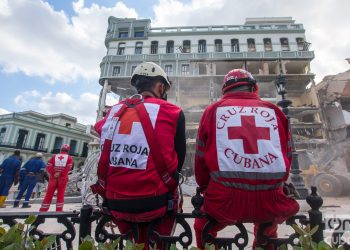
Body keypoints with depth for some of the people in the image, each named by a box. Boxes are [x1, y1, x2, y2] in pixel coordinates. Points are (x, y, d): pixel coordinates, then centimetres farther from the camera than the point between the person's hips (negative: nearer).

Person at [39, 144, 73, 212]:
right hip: (63, 178, -2)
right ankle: (59, 210, 6)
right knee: (60, 194, 4)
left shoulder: (54, 156, 11)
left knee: (49, 194, 11)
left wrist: (53, 174, -5)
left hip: (53, 177, 2)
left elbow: (48, 166, 0)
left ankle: (43, 210, 15)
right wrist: (60, 174, -9)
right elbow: (68, 168, -10)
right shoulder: (69, 158, 4)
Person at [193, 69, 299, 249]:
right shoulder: (273, 110, 11)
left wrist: (204, 187, 23)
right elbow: (287, 155, 17)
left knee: (204, 230, 31)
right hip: (270, 201, 4)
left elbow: (201, 156, 7)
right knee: (267, 234, 39)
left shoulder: (214, 110, 5)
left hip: (226, 199, -2)